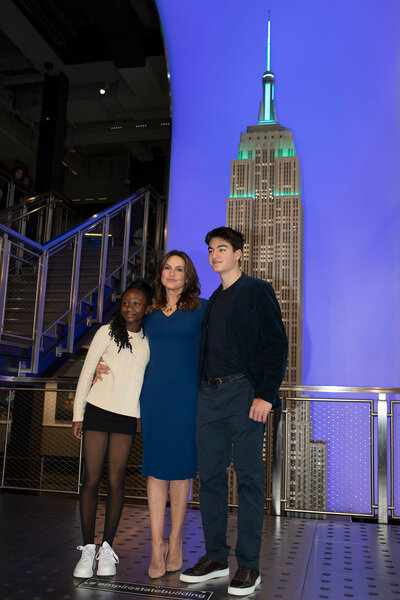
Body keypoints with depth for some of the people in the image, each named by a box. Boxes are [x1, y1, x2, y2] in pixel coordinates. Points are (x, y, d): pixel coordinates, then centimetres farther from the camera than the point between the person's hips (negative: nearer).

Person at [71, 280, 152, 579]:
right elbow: (87, 372, 3)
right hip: (97, 410, -1)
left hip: (126, 417, 2)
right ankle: (88, 549, 8)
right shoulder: (107, 333, 3)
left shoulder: (149, 340, 10)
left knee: (116, 481, 1)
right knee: (91, 479, -1)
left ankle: (107, 548, 12)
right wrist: (78, 413, -1)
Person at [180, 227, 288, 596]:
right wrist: (204, 389, 12)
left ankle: (249, 565, 9)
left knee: (249, 478, -1)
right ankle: (216, 557, 21)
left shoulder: (257, 291, 1)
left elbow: (276, 344, -7)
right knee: (210, 476, 8)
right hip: (210, 395, 7)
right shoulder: (212, 302, 20)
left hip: (244, 393, -6)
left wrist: (266, 395, -15)